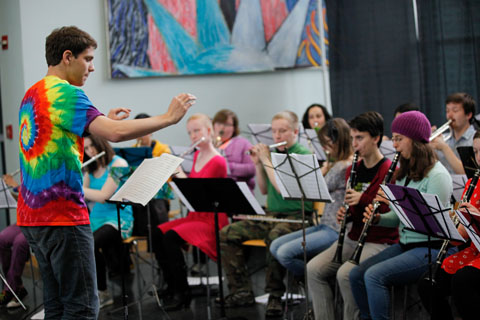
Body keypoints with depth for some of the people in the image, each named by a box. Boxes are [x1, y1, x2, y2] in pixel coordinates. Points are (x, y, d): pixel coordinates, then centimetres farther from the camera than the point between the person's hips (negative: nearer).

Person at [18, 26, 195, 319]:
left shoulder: (31, 95, 16)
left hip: (32, 216, 10)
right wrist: (169, 118, -16)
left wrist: (104, 121, 21)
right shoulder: (65, 93, -13)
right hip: (63, 217, -10)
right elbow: (116, 133, -25)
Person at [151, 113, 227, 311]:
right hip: (195, 215, 8)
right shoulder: (197, 156, 14)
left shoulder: (218, 162, -13)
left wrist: (178, 172, -16)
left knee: (172, 237, -28)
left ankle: (182, 293, -16)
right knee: (157, 234, -13)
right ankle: (172, 286, -5)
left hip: (212, 220, -8)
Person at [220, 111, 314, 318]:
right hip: (271, 215, 8)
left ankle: (275, 296, -25)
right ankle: (241, 291, -7)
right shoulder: (275, 153, 15)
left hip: (296, 216, -8)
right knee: (227, 234, -8)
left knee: (274, 237, -39)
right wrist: (258, 164, 6)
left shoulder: (303, 154, -8)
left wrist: (266, 160, -11)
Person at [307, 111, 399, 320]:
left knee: (345, 274, -28)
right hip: (353, 238, 8)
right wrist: (345, 214, 0)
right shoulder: (353, 169, 12)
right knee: (314, 269, -10)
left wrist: (363, 199, -20)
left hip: (380, 242, -8)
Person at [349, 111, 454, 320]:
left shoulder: (437, 175, -14)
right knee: (356, 274, -7)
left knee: (375, 275, -26)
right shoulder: (405, 172, 13)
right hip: (405, 245, 9)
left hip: (430, 248, -9)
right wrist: (377, 218, -3)